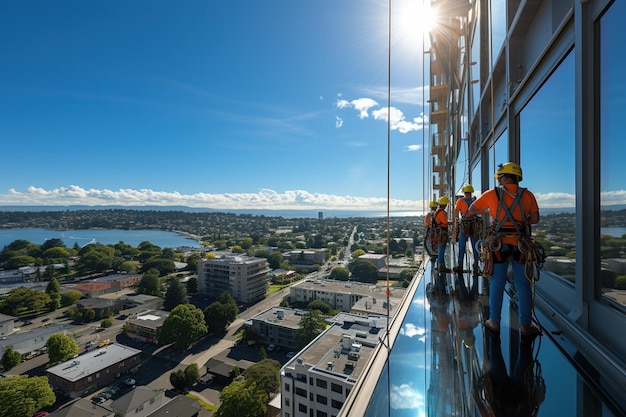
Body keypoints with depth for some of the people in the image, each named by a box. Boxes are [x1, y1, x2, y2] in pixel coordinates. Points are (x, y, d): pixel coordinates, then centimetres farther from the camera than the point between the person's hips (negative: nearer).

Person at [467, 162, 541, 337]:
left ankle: (494, 322, 17)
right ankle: (525, 325, 17)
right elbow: (535, 219, 2)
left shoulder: (492, 194, -1)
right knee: (523, 285, 10)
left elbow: (471, 210, 7)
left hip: (499, 244, -1)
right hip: (521, 244, 1)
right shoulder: (527, 195, 2)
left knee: (497, 283, 9)